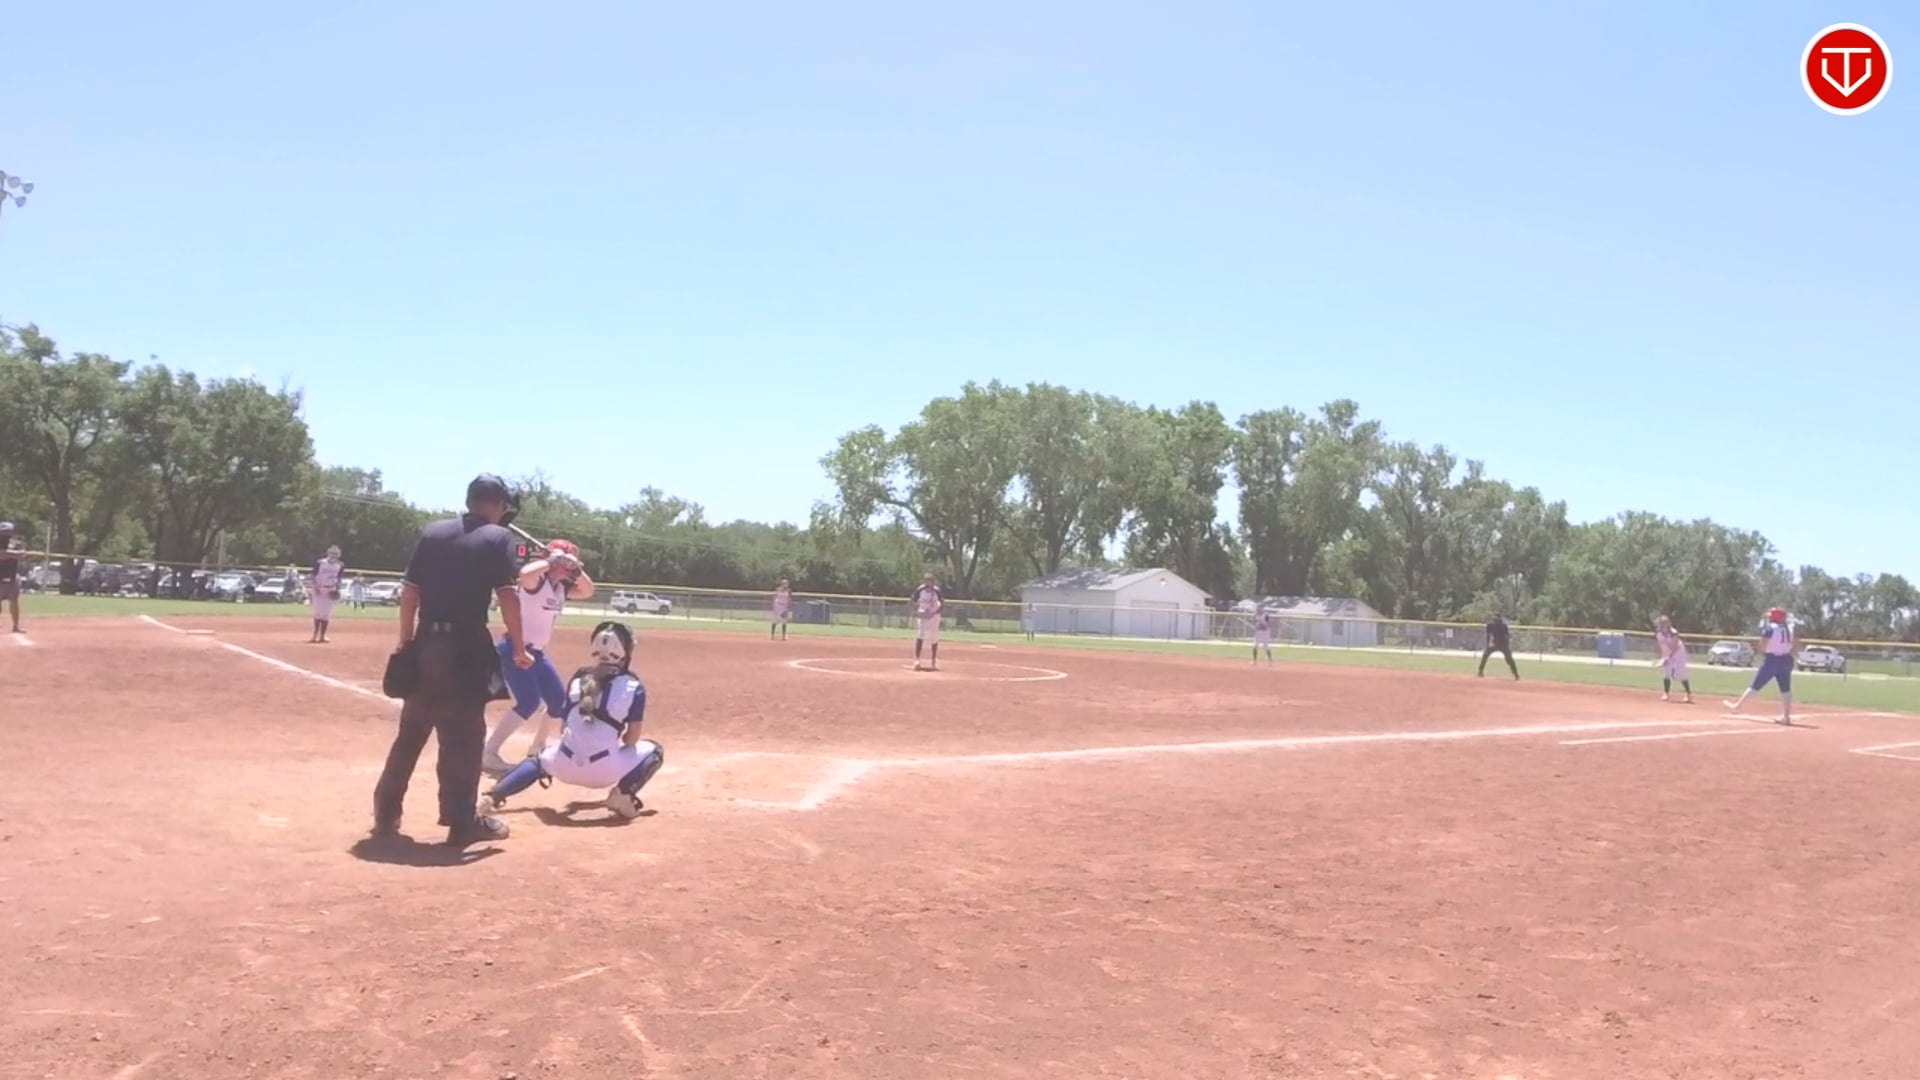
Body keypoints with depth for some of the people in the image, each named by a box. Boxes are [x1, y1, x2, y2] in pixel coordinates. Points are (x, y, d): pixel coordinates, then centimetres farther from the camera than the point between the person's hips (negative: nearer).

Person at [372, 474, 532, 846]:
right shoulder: (498, 538, -3)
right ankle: (462, 821, 7)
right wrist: (518, 648, -5)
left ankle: (386, 813, 23)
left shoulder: (431, 533, 11)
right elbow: (508, 596, -10)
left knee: (411, 730, 15)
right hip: (467, 647, -5)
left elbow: (409, 592, 8)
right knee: (464, 735, 2)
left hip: (426, 643, 5)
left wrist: (405, 641, 14)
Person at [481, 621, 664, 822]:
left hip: (564, 765, 4)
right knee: (653, 751, 19)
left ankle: (493, 796, 12)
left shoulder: (578, 679, 11)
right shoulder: (634, 687, 0)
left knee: (538, 761, 37)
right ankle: (623, 793, -3)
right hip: (604, 769, -3)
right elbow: (632, 738, 2)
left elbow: (564, 729, 13)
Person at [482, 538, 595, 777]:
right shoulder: (536, 582, -17)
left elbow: (587, 591, 8)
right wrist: (551, 560, -25)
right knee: (529, 702, -23)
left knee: (559, 701, 14)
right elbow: (525, 573, -39)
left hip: (537, 652, 10)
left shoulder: (562, 588, 8)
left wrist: (575, 569, -5)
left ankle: (537, 748, 34)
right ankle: (488, 755, -19)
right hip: (514, 650, -10)